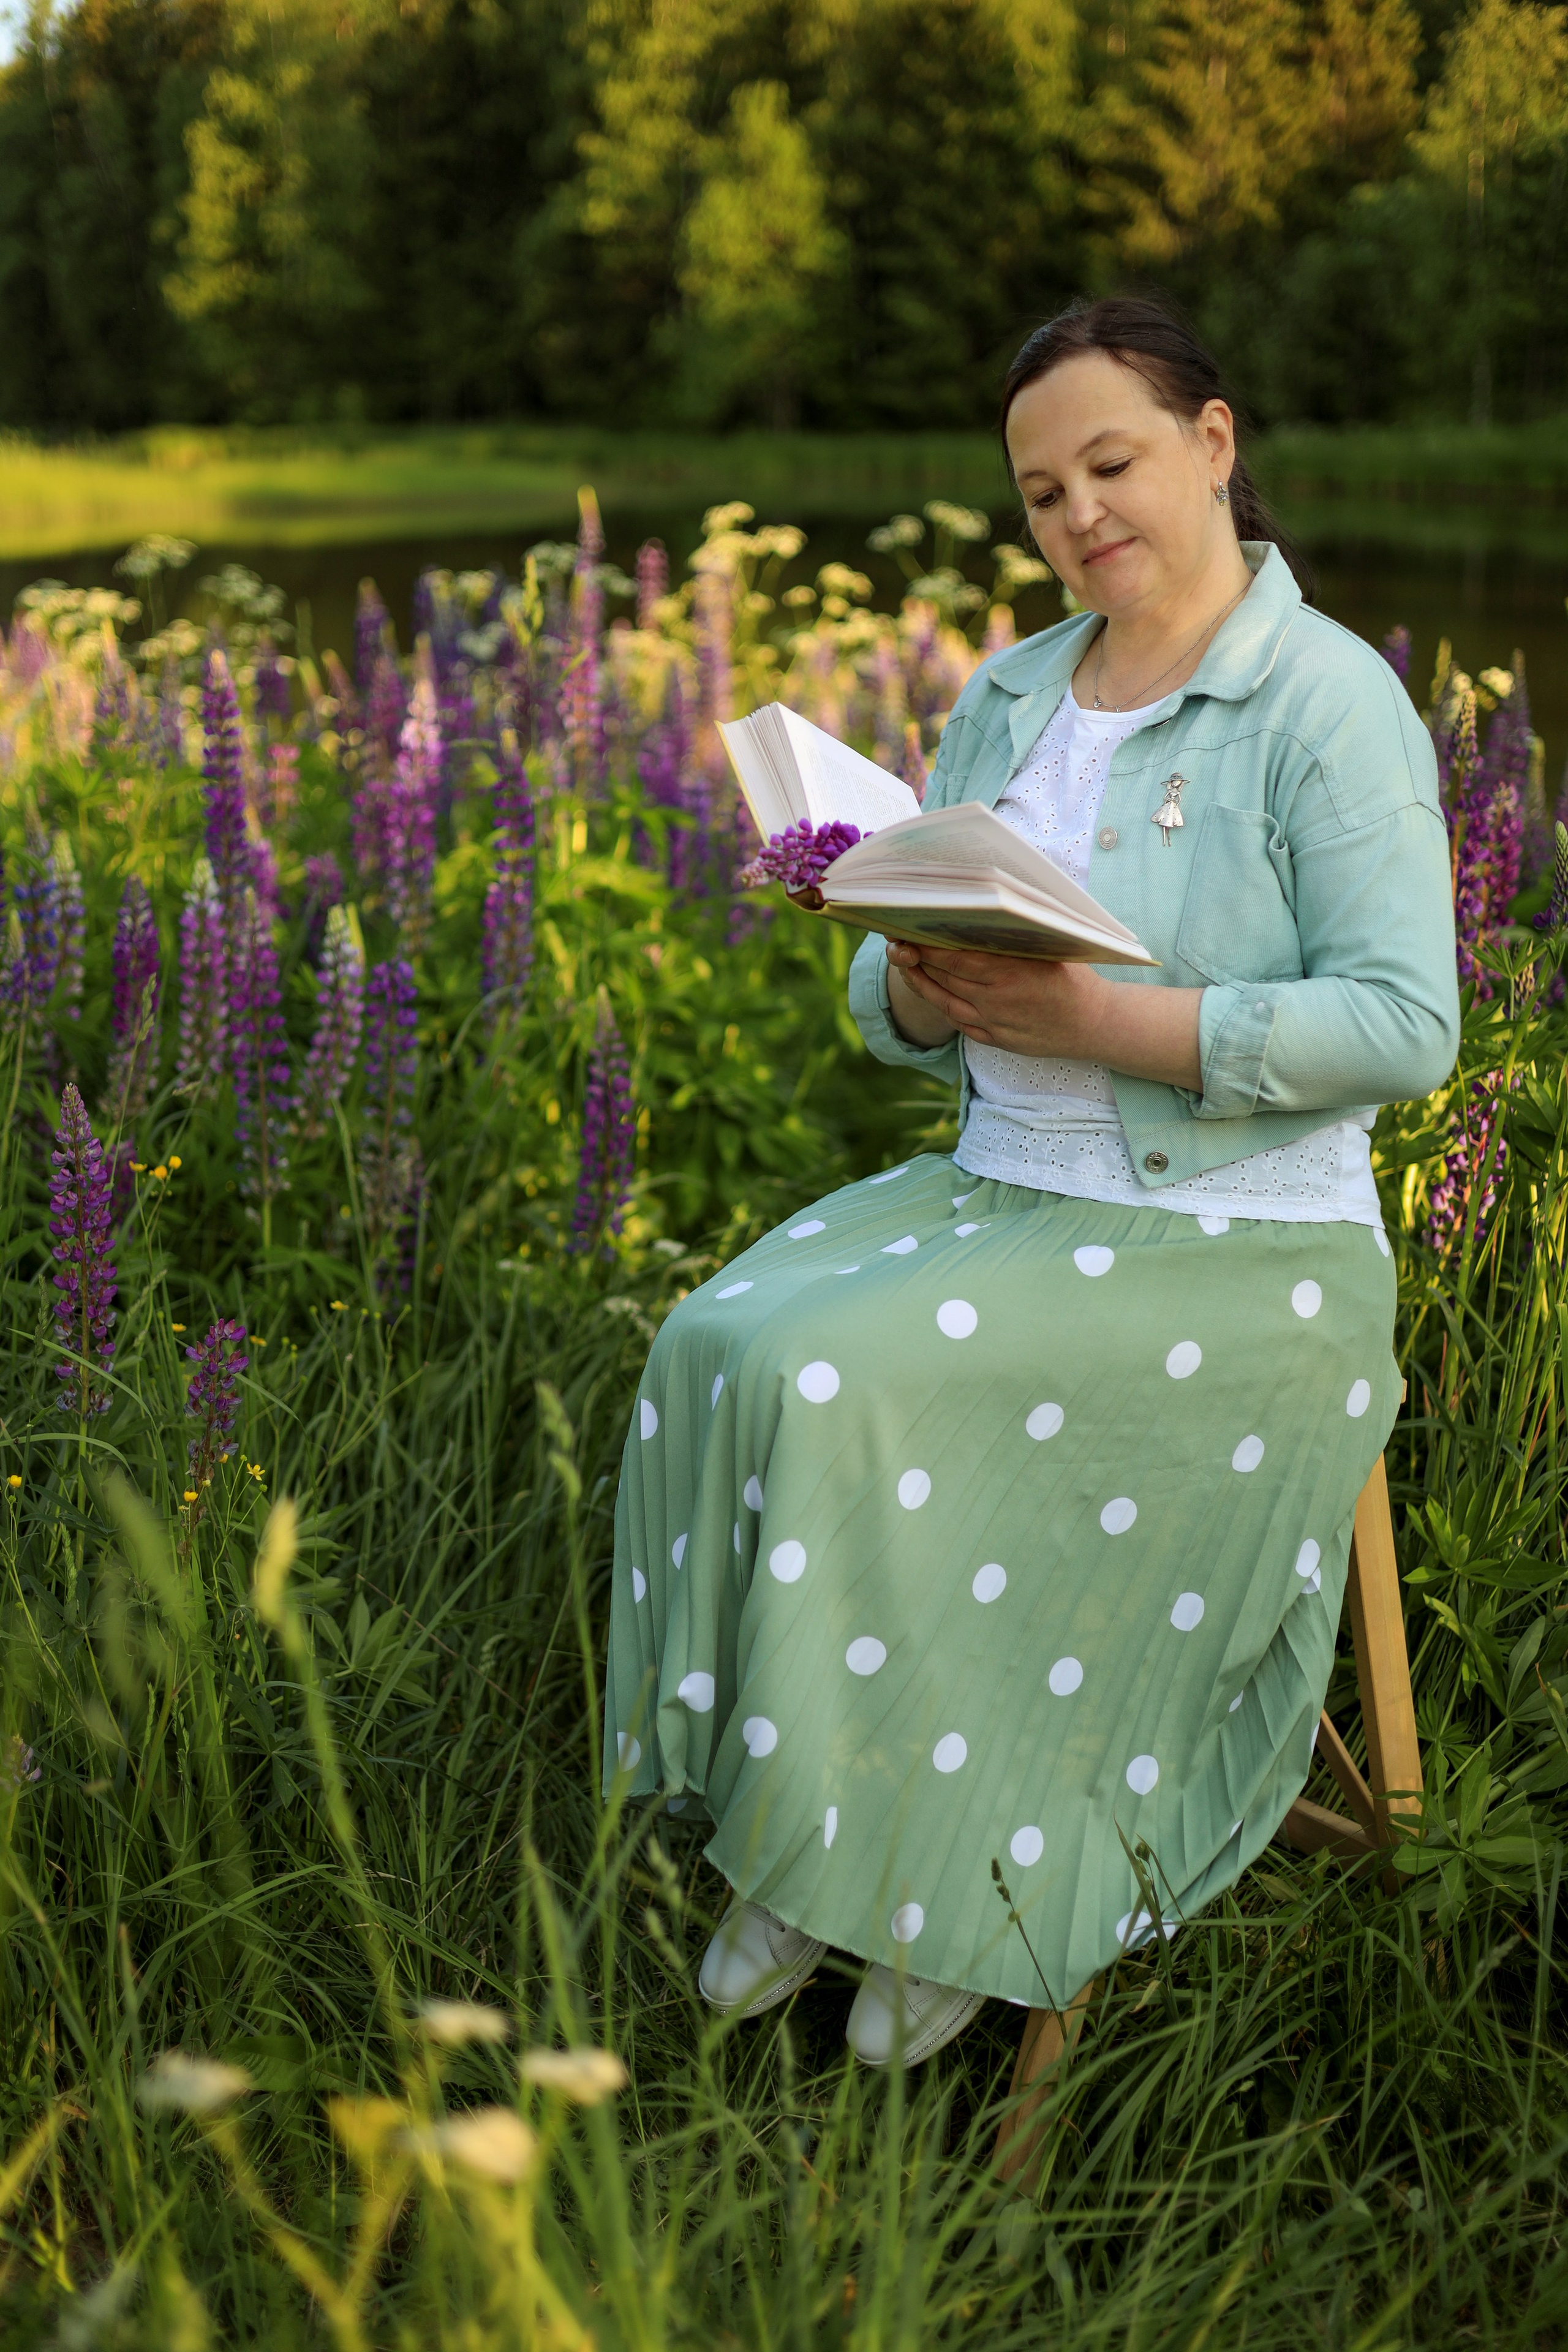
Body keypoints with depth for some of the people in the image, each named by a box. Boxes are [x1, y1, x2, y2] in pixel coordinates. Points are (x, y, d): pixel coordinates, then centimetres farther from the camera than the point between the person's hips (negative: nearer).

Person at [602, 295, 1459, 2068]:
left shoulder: (1332, 702, -9)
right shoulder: (1008, 699, 12)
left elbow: (1404, 1026, -17)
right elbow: (889, 1005, 13)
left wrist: (1101, 1013, -23)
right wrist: (929, 985, -13)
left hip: (1230, 1251, -7)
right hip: (1001, 1193, 7)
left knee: (843, 1387, -25)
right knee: (721, 1350, -18)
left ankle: (964, 1872, -5)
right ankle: (810, 1841, -7)